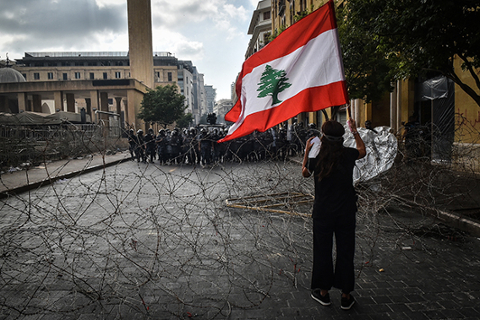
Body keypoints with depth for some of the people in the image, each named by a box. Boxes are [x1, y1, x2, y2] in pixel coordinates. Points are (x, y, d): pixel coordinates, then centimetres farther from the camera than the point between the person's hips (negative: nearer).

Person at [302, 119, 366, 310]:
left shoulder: (316, 158, -12)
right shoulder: (348, 155, -7)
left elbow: (305, 173, 9)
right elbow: (363, 151, 17)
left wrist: (307, 151, 17)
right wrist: (355, 131, 26)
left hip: (322, 214, -1)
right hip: (346, 214, 2)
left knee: (322, 252, 14)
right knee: (345, 253, 12)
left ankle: (323, 292, 28)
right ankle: (346, 296, 24)